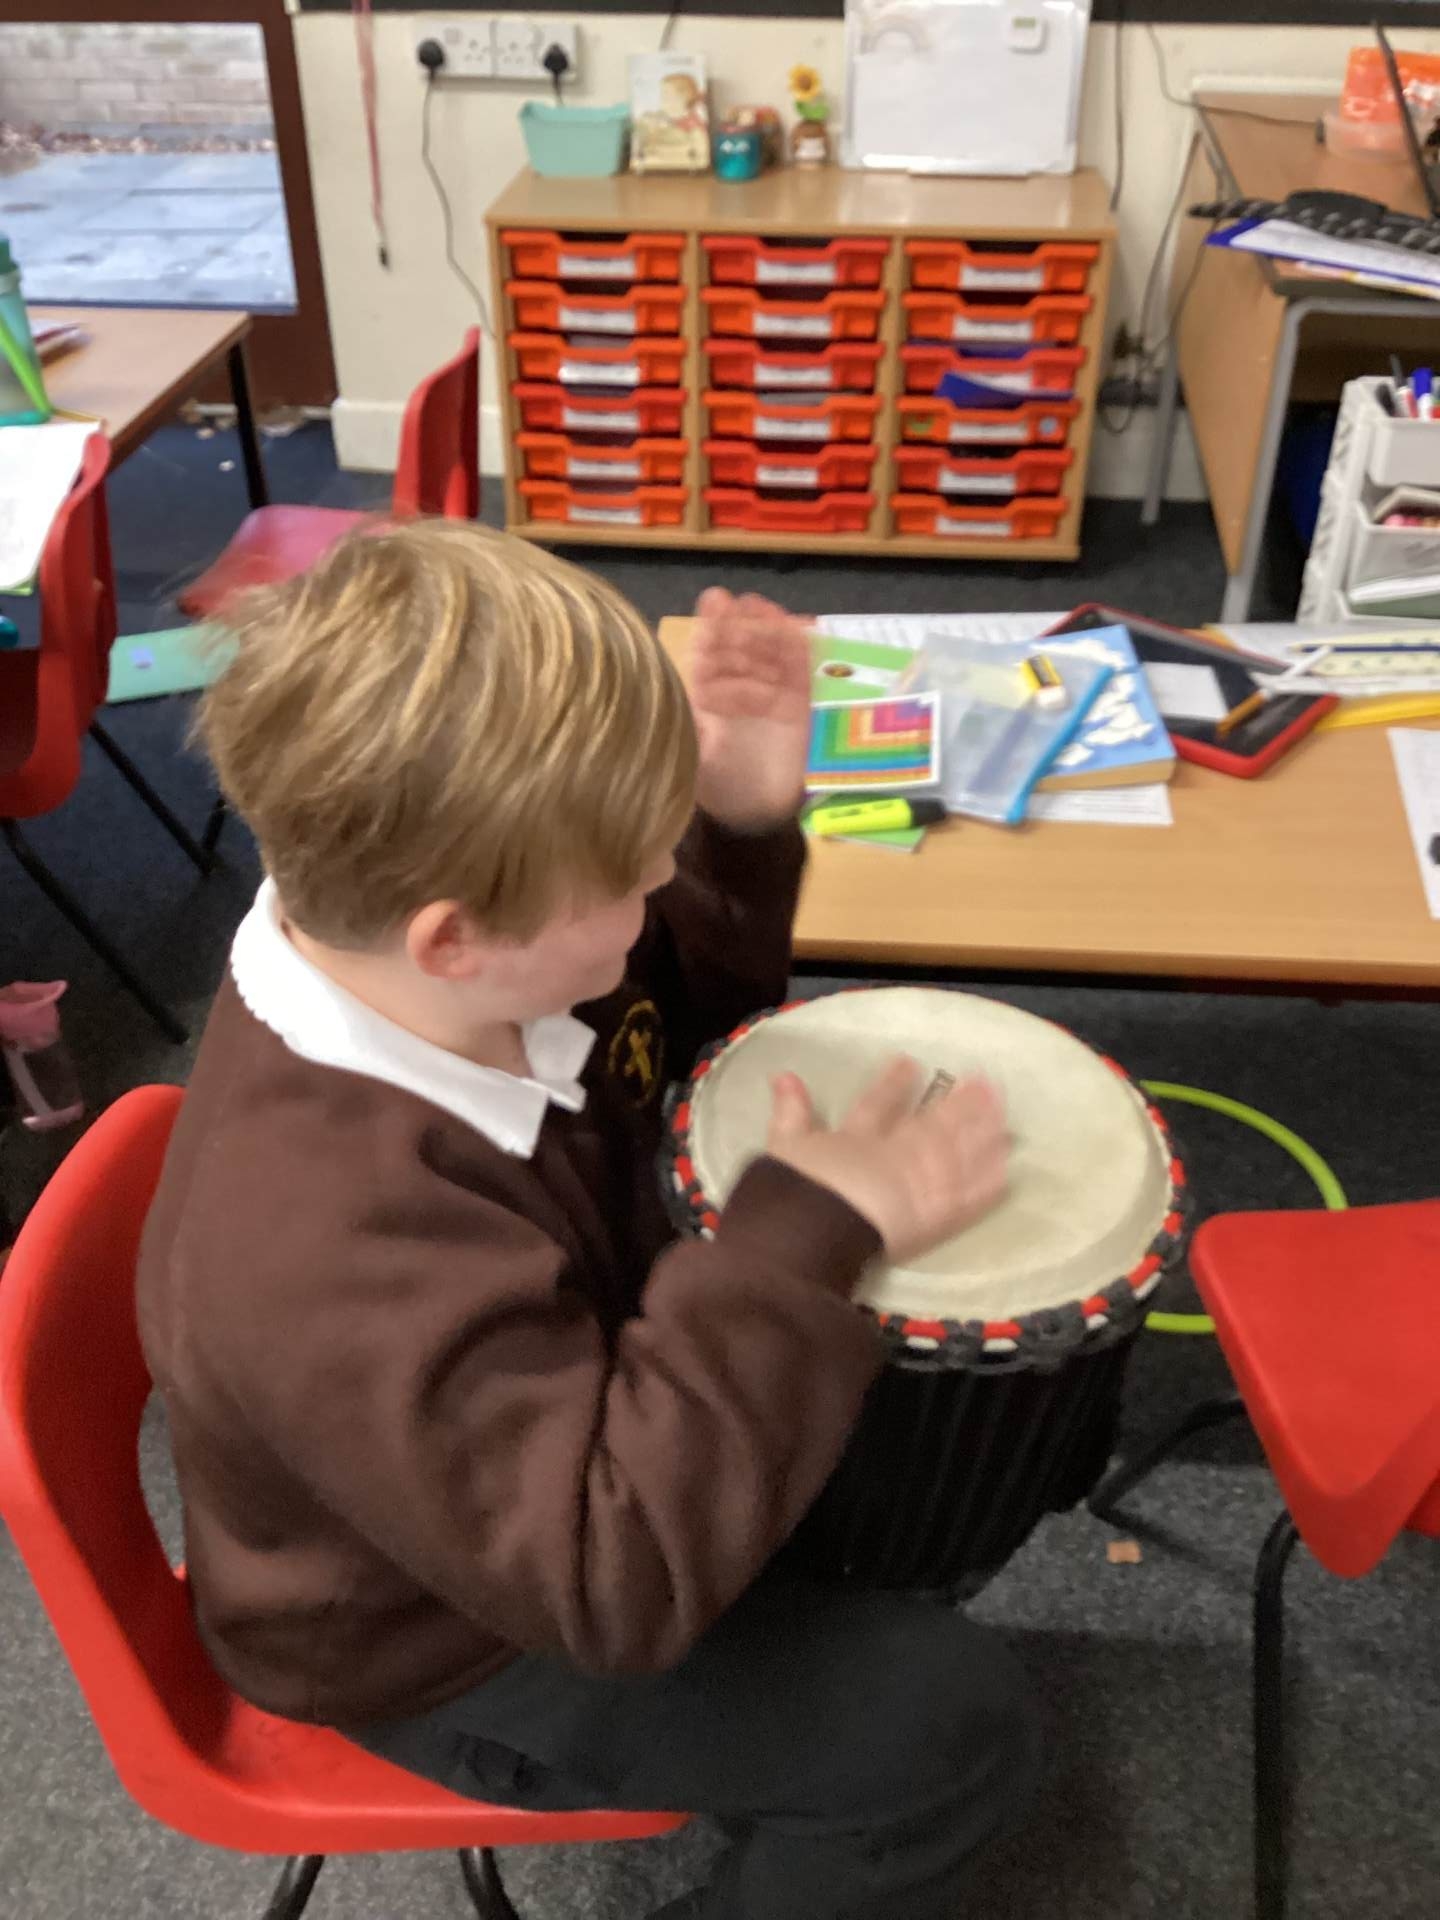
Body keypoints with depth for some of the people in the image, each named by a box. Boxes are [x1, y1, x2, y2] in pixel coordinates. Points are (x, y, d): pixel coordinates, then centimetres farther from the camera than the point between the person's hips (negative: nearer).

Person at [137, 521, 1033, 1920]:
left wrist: (742, 821, -19)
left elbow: (684, 995, 0)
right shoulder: (335, 1246, -42)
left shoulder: (403, 946, -17)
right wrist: (808, 1236, -39)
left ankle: (812, 1624, 38)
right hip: (451, 1640, -7)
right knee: (947, 1722, -7)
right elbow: (621, 1569, -39)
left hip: (559, 1401, 8)